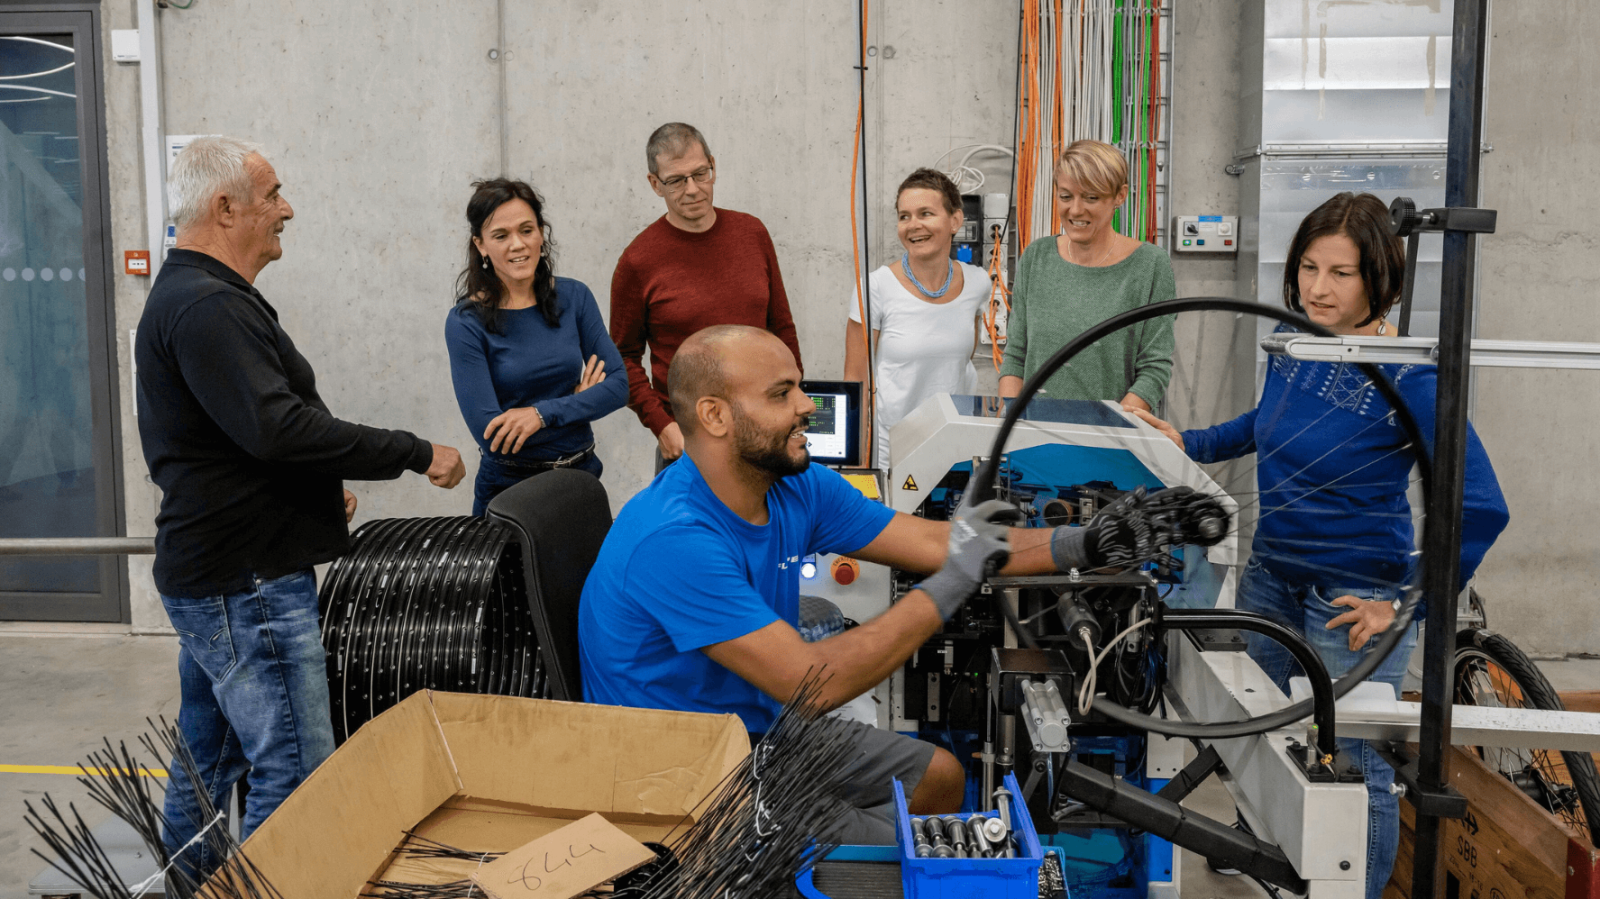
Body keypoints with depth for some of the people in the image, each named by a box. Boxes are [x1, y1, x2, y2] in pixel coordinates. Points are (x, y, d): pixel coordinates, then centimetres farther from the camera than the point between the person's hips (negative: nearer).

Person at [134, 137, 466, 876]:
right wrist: (415, 454, -23)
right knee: (297, 772, -8)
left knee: (209, 758, 21)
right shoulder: (208, 307, -19)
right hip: (246, 585, -11)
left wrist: (317, 488, 22)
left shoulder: (188, 296, 17)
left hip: (211, 574, 11)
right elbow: (278, 427, -28)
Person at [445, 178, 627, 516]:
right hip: (509, 485, -3)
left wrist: (543, 413, -18)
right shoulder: (466, 323, -11)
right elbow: (490, 435, -16)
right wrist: (576, 402, -10)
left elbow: (619, 385, -5)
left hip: (582, 475, 3)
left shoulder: (574, 297, -1)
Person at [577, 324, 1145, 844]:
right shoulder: (674, 539, -30)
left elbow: (931, 542, -3)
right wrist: (950, 587, -27)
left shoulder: (799, 487, -3)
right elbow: (809, 684, -32)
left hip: (767, 726, 9)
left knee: (941, 778, 14)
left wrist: (1080, 546, -13)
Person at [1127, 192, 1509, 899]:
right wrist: (1189, 444, 11)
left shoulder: (1407, 379, -22)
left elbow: (1481, 510, -24)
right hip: (1271, 573, 7)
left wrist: (1407, 608, -20)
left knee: (1353, 765, 3)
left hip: (1354, 596, -7)